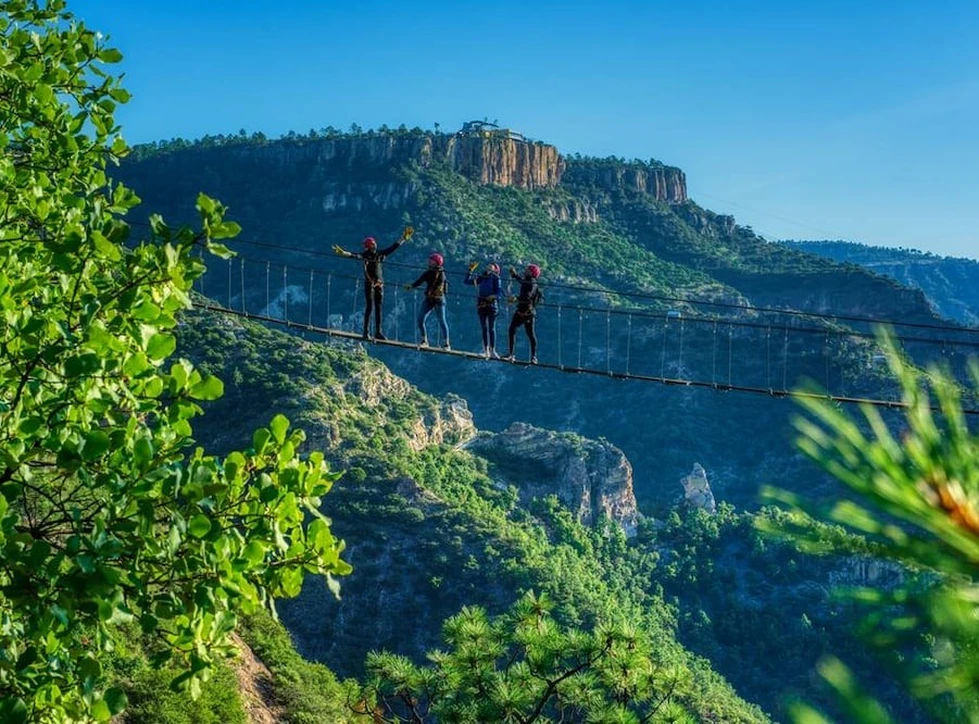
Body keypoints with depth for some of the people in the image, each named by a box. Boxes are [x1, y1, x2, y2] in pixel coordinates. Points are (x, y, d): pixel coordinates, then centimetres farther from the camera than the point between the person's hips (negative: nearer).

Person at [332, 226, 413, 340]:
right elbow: (353, 255, -24)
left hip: (379, 283, 5)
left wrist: (403, 239, 12)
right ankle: (366, 332, -3)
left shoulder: (380, 253, 5)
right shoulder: (365, 255, -8)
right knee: (369, 307, -7)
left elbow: (393, 247, 11)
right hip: (369, 283, -5)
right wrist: (343, 253, -42)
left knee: (378, 308, 6)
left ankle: (378, 332, 10)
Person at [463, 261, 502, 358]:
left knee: (491, 328, -6)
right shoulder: (481, 278, 16)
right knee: (483, 328, 5)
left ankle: (492, 350, -5)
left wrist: (494, 296, -28)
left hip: (492, 304, -5)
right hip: (481, 305, 5)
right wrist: (471, 270, 14)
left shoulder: (495, 278, 2)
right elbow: (467, 281, 19)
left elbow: (499, 291, -8)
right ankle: (486, 350, 10)